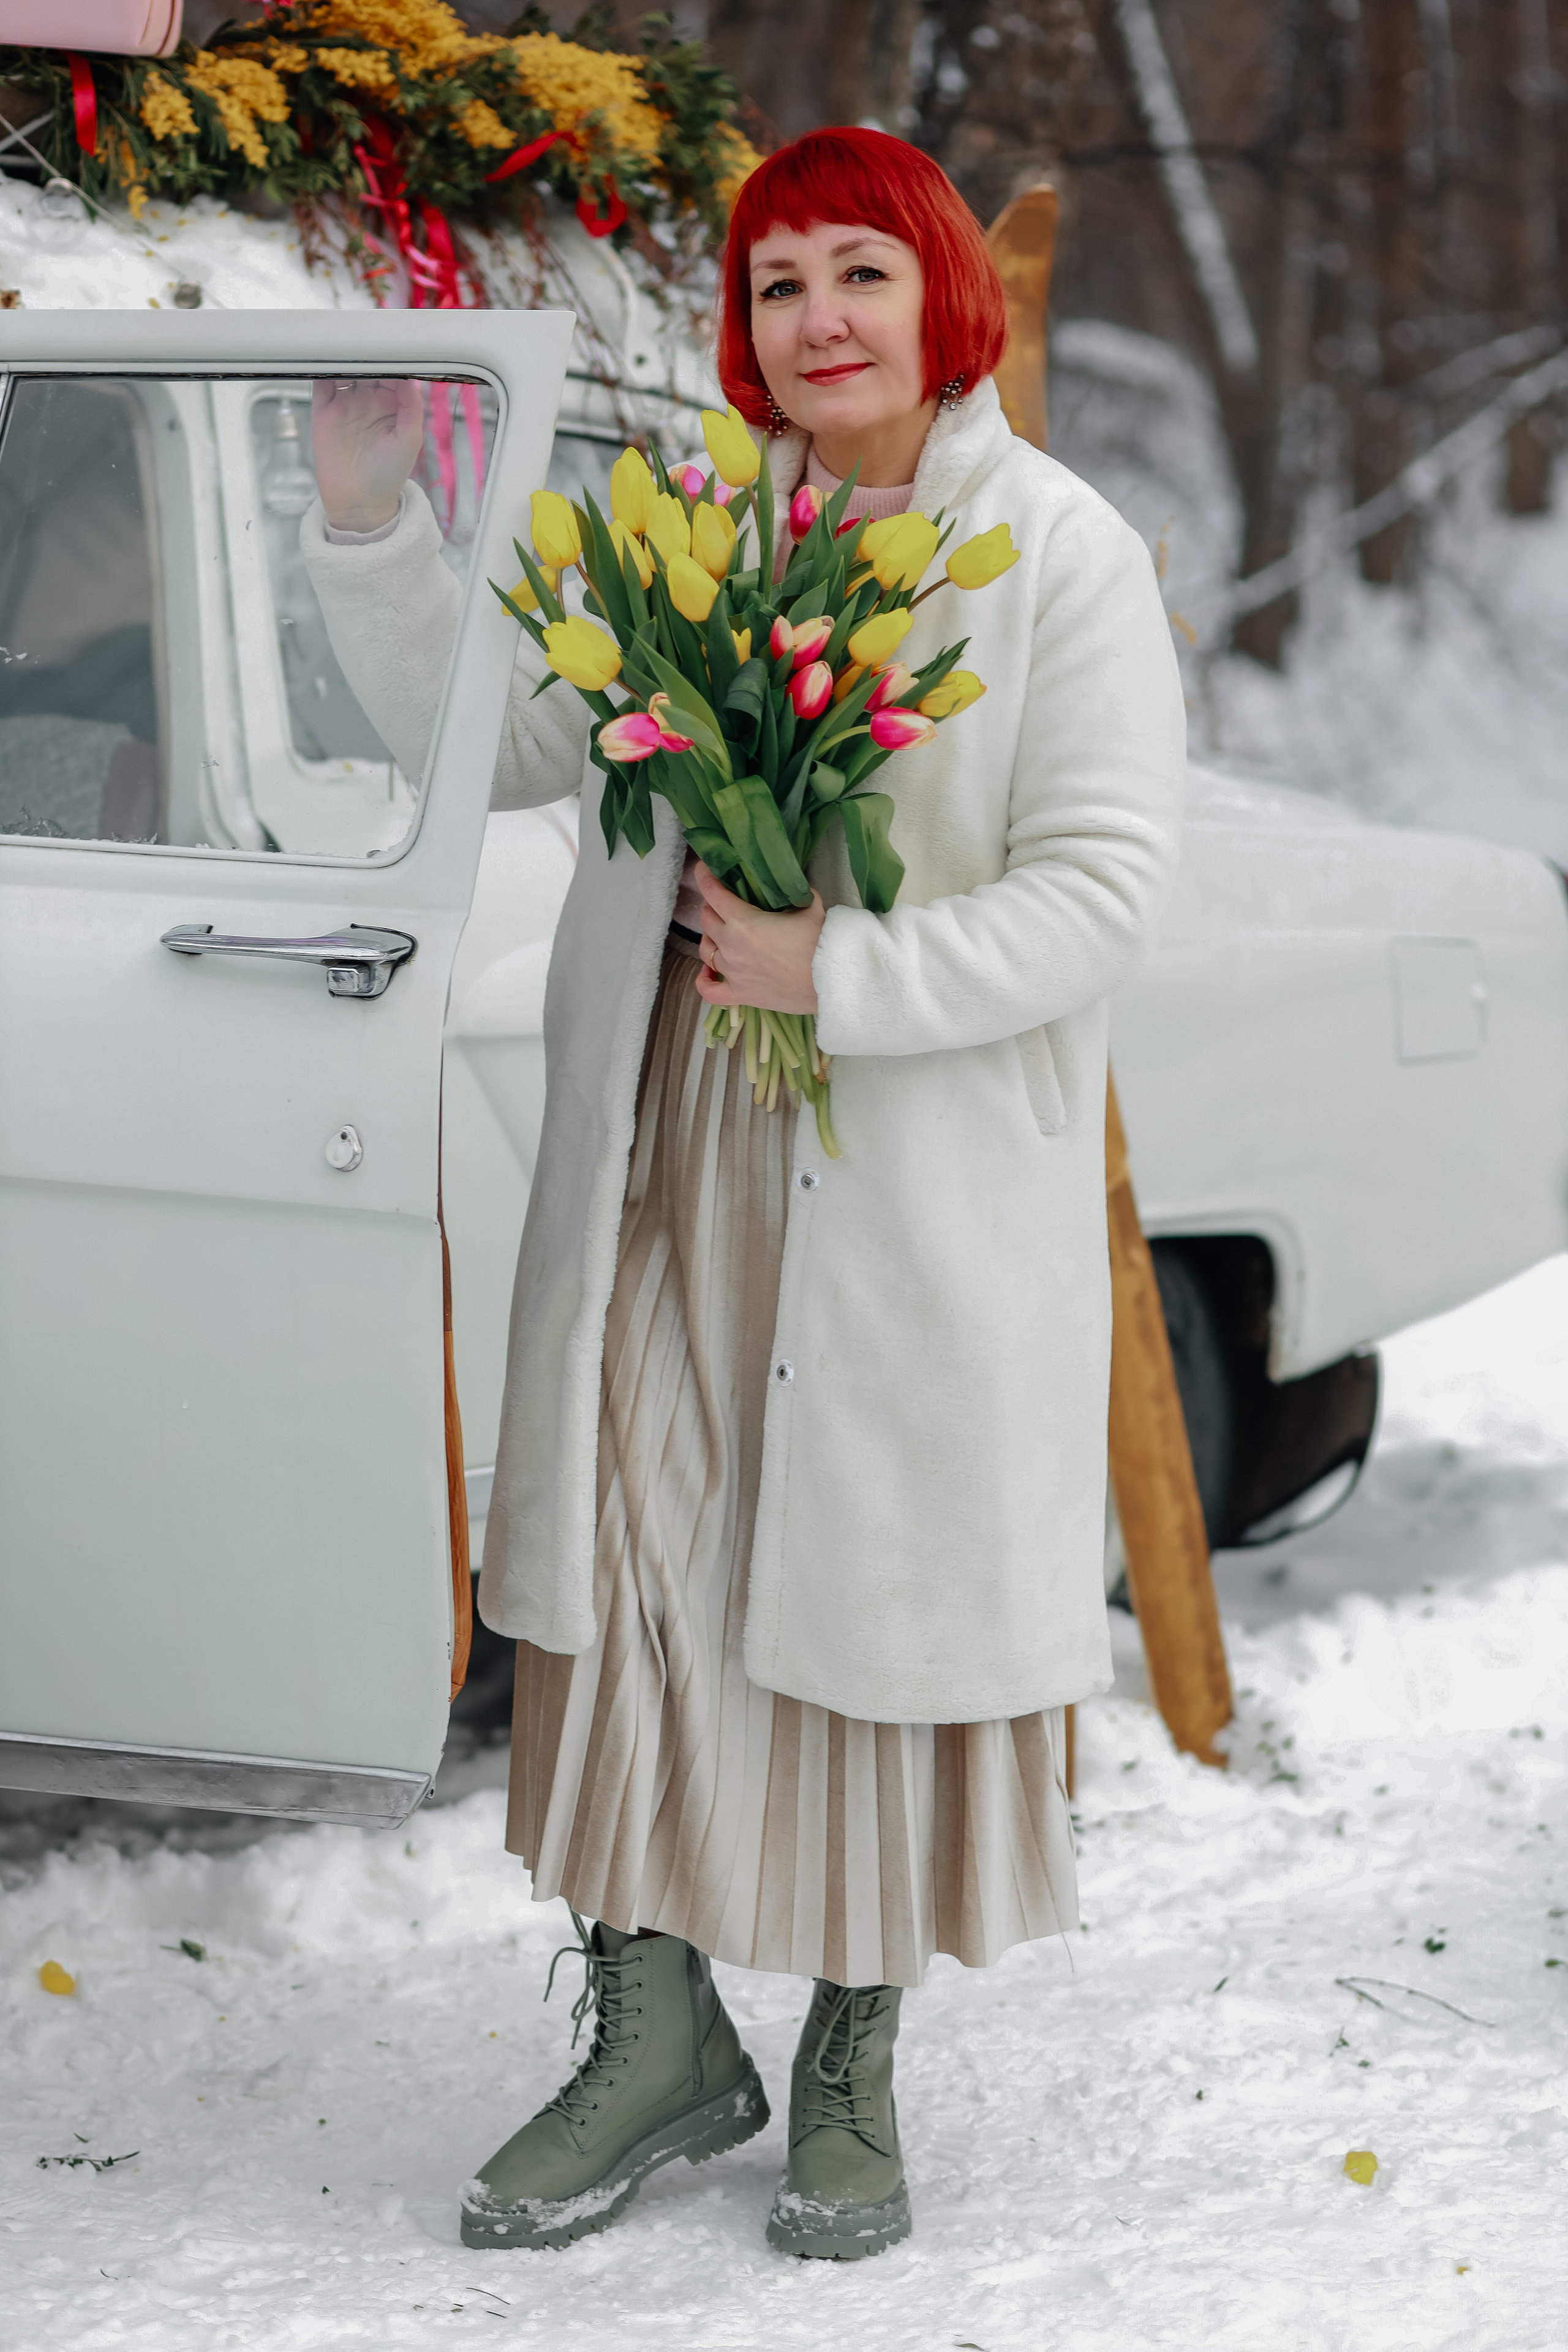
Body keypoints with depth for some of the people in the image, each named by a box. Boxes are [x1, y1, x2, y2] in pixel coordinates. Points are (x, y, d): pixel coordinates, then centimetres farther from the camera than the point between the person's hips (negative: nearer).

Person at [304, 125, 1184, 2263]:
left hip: (930, 1192, -3)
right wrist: (373, 529, -1)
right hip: (669, 1158, 4)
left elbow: (1103, 887, -12)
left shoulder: (1063, 558, -5)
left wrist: (838, 967, -18)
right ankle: (656, 2034, 17)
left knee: (886, 1594, 5)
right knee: (635, 1570, 3)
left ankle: (854, 2066, 19)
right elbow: (490, 744, 11)